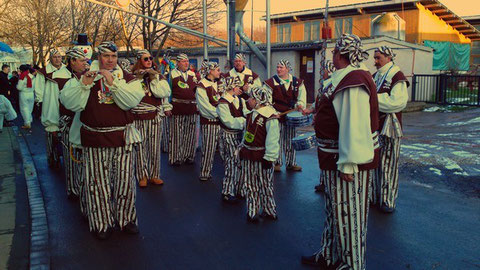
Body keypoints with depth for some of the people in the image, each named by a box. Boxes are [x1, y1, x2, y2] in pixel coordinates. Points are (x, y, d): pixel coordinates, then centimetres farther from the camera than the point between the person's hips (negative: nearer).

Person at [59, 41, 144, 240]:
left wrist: (113, 82, -20)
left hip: (122, 137, 1)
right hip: (94, 138, 0)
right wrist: (84, 84, -18)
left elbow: (132, 101, -13)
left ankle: (126, 218, 22)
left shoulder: (127, 78, 5)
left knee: (124, 179, 6)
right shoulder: (85, 77, 5)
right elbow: (69, 102, -6)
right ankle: (101, 223, 17)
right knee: (98, 181, 3)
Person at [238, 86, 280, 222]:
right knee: (251, 186, 12)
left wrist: (269, 157, -18)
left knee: (265, 185, 7)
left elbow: (272, 139, -18)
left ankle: (270, 211, 23)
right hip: (249, 157, 7)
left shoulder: (270, 117, -17)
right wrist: (242, 148, 18)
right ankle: (252, 211, 24)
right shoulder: (252, 115, 9)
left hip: (262, 157, -7)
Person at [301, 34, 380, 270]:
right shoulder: (347, 77, 12)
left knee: (348, 215, 3)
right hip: (336, 156, 11)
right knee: (336, 210, 21)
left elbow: (354, 126, -28)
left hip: (348, 161, -11)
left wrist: (348, 164, -28)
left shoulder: (353, 82, -23)